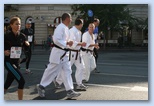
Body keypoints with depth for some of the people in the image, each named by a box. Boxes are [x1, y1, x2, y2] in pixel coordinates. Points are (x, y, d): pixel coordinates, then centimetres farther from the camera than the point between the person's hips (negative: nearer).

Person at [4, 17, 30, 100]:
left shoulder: (22, 36, 1)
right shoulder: (7, 36, -13)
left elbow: (24, 46, 14)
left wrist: (27, 44, -6)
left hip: (16, 61, 6)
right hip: (8, 61, -6)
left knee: (8, 83, 15)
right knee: (21, 81, -15)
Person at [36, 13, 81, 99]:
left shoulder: (66, 28, 13)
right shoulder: (60, 27, -18)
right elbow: (56, 39, -25)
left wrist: (69, 42, 5)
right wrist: (67, 43, -22)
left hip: (65, 54, 10)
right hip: (58, 53, -10)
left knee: (67, 71, 7)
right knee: (52, 71, 2)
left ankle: (70, 91, 11)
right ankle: (41, 86, 20)